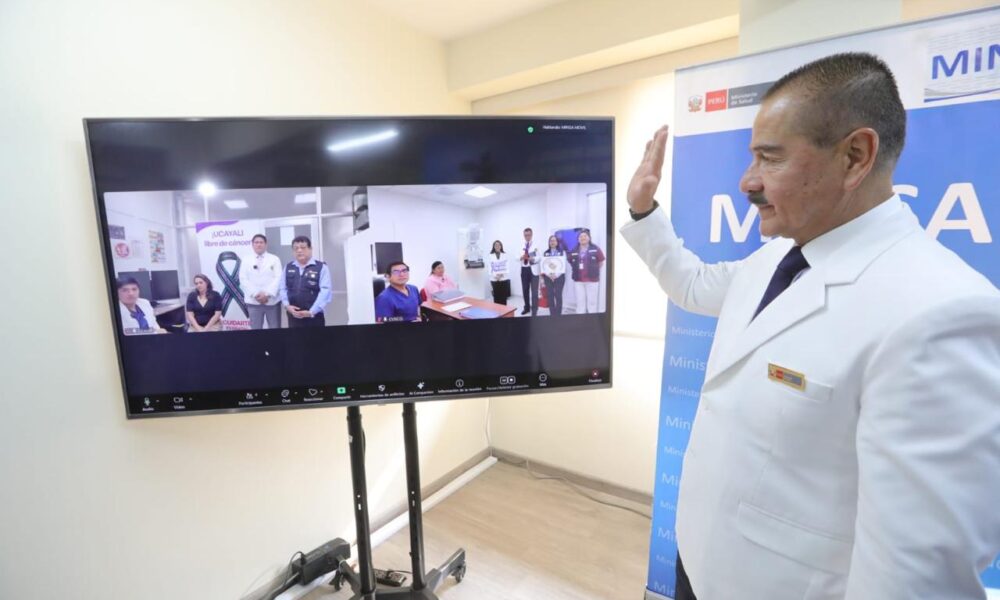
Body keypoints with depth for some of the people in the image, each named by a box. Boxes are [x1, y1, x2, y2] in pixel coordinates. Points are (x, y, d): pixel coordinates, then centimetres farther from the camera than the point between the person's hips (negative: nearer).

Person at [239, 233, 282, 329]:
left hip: (272, 301, -1)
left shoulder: (274, 259, 8)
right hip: (253, 301, 1)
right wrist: (255, 294, -12)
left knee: (275, 329, 2)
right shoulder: (246, 261, 12)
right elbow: (243, 280, 2)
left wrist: (267, 294, -14)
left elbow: (278, 278, -3)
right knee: (255, 329, 5)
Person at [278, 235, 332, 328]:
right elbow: (282, 288, 12)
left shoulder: (321, 267, -4)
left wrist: (311, 311, -18)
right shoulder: (288, 267, 12)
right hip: (294, 316, 4)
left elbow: (325, 291, -12)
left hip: (314, 316, -3)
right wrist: (287, 305, -6)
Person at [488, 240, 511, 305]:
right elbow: (490, 267, 2)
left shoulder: (505, 255, 4)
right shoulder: (491, 255, 4)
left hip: (504, 279, 0)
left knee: (504, 297, 1)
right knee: (496, 297, 0)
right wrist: (495, 275, -11)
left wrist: (502, 274, -12)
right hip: (494, 280, 0)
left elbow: (507, 266, 2)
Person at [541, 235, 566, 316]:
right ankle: (552, 314, 10)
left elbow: (563, 264, -3)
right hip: (548, 277, 3)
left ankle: (558, 314, 4)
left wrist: (556, 275, -15)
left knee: (558, 295, -4)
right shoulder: (546, 253, 11)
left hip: (559, 277, -2)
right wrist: (549, 274, -12)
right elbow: (543, 264, 4)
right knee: (549, 296, 1)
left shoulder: (562, 252, 4)